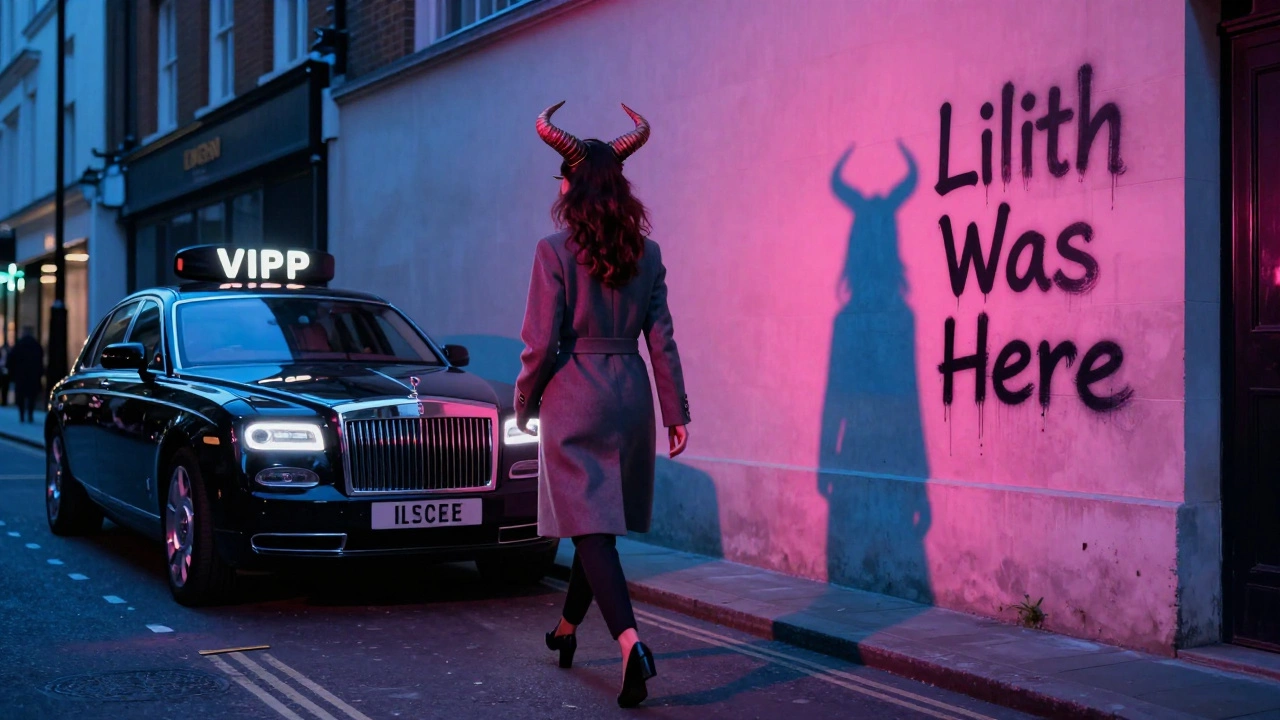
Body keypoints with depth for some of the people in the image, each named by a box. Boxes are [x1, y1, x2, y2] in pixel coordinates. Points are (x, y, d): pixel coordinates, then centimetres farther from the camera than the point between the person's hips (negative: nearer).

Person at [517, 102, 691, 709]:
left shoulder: (555, 251, -10)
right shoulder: (647, 254, 3)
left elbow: (541, 343, -11)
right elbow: (661, 340, 4)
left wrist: (523, 403, 4)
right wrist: (676, 411, 9)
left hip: (573, 400, -5)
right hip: (630, 396, 5)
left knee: (592, 528, -6)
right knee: (598, 523, 18)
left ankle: (630, 642, -23)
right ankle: (567, 630, 37)